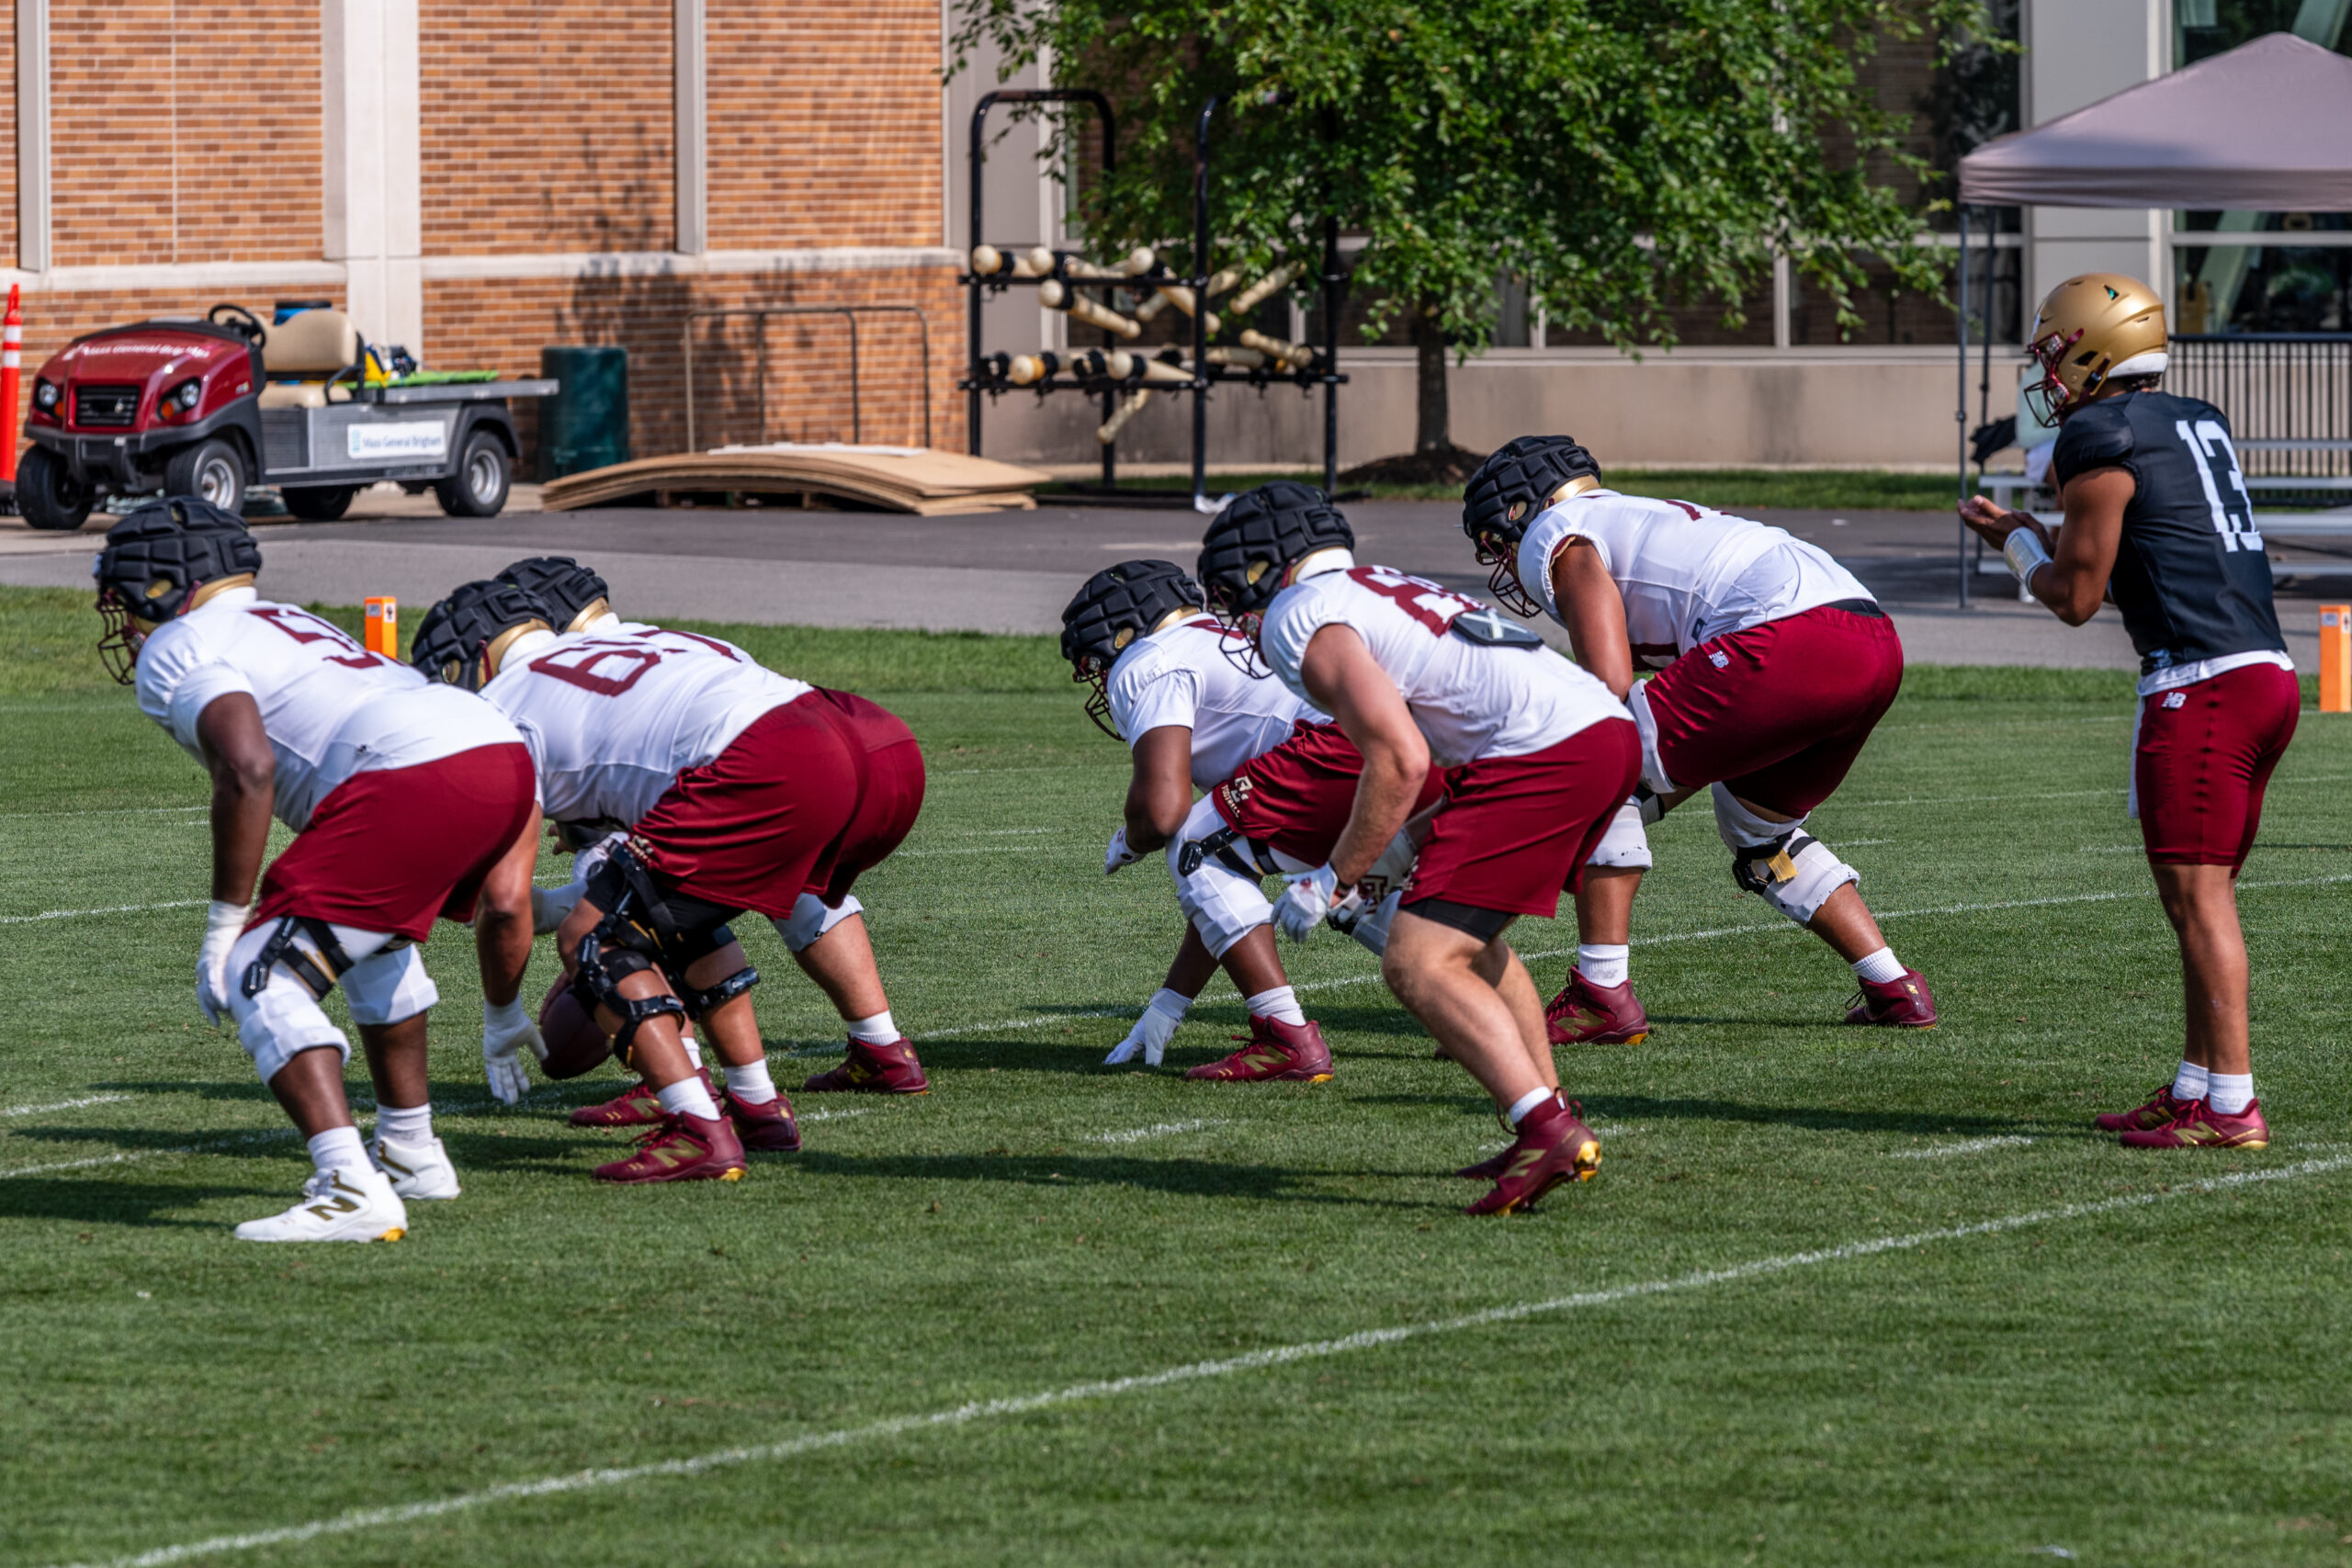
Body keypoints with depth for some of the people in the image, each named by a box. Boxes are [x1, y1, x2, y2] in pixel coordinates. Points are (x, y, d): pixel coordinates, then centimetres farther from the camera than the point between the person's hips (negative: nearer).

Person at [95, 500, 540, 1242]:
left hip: (414, 778, -9)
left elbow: (248, 771, -12)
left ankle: (351, 1189, -20)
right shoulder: (287, 626, 36)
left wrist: (225, 924, -5)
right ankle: (411, 1152, 39)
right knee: (374, 937, 34)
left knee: (263, 979, -4)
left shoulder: (176, 652, 10)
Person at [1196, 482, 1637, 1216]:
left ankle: (1546, 1130, -21)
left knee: (1418, 964, -7)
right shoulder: (1381, 584, 27)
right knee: (1468, 936, 26)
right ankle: (1562, 1135, 22)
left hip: (1544, 755, -9)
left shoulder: (1298, 621, -1)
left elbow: (1401, 762, -10)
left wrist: (1333, 880, 0)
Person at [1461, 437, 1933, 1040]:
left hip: (1790, 641, -9)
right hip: (1879, 645, 9)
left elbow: (1610, 689, -2)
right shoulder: (1645, 520, 36)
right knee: (1757, 826, 30)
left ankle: (1602, 995, -1)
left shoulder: (1554, 542, 10)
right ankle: (1893, 989, 25)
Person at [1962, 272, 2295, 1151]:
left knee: (2198, 897, -7)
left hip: (2199, 683, -9)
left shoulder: (2100, 442, -7)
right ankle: (2195, 1087, 17)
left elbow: (2076, 599, -3)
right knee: (2204, 895, 14)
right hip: (2268, 673, 9)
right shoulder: (2198, 425, 18)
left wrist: (2019, 544, 15)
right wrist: (2030, 535, 30)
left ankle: (2231, 1105, -9)